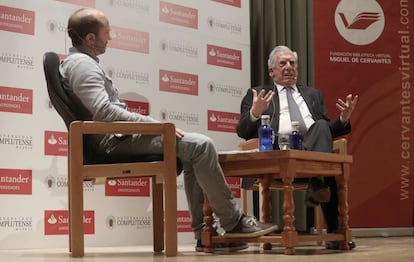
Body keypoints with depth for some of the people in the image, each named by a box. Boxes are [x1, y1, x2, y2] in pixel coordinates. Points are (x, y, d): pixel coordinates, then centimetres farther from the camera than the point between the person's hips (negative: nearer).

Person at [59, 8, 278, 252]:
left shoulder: (81, 62, 21)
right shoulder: (82, 64, -13)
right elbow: (105, 112, -24)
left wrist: (151, 124, 14)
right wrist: (154, 123, -18)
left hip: (119, 135, 11)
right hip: (115, 140, -11)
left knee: (194, 150, 9)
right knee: (201, 145, -16)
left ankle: (204, 233, 3)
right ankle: (234, 222, -6)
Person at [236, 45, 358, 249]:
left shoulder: (313, 95, 33)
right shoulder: (257, 94, 21)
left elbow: (328, 131, 28)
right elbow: (243, 132, 9)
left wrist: (343, 119, 7)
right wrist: (254, 113, -13)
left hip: (314, 148, 4)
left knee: (321, 126, -32)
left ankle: (316, 184, -36)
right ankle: (334, 229, -33)